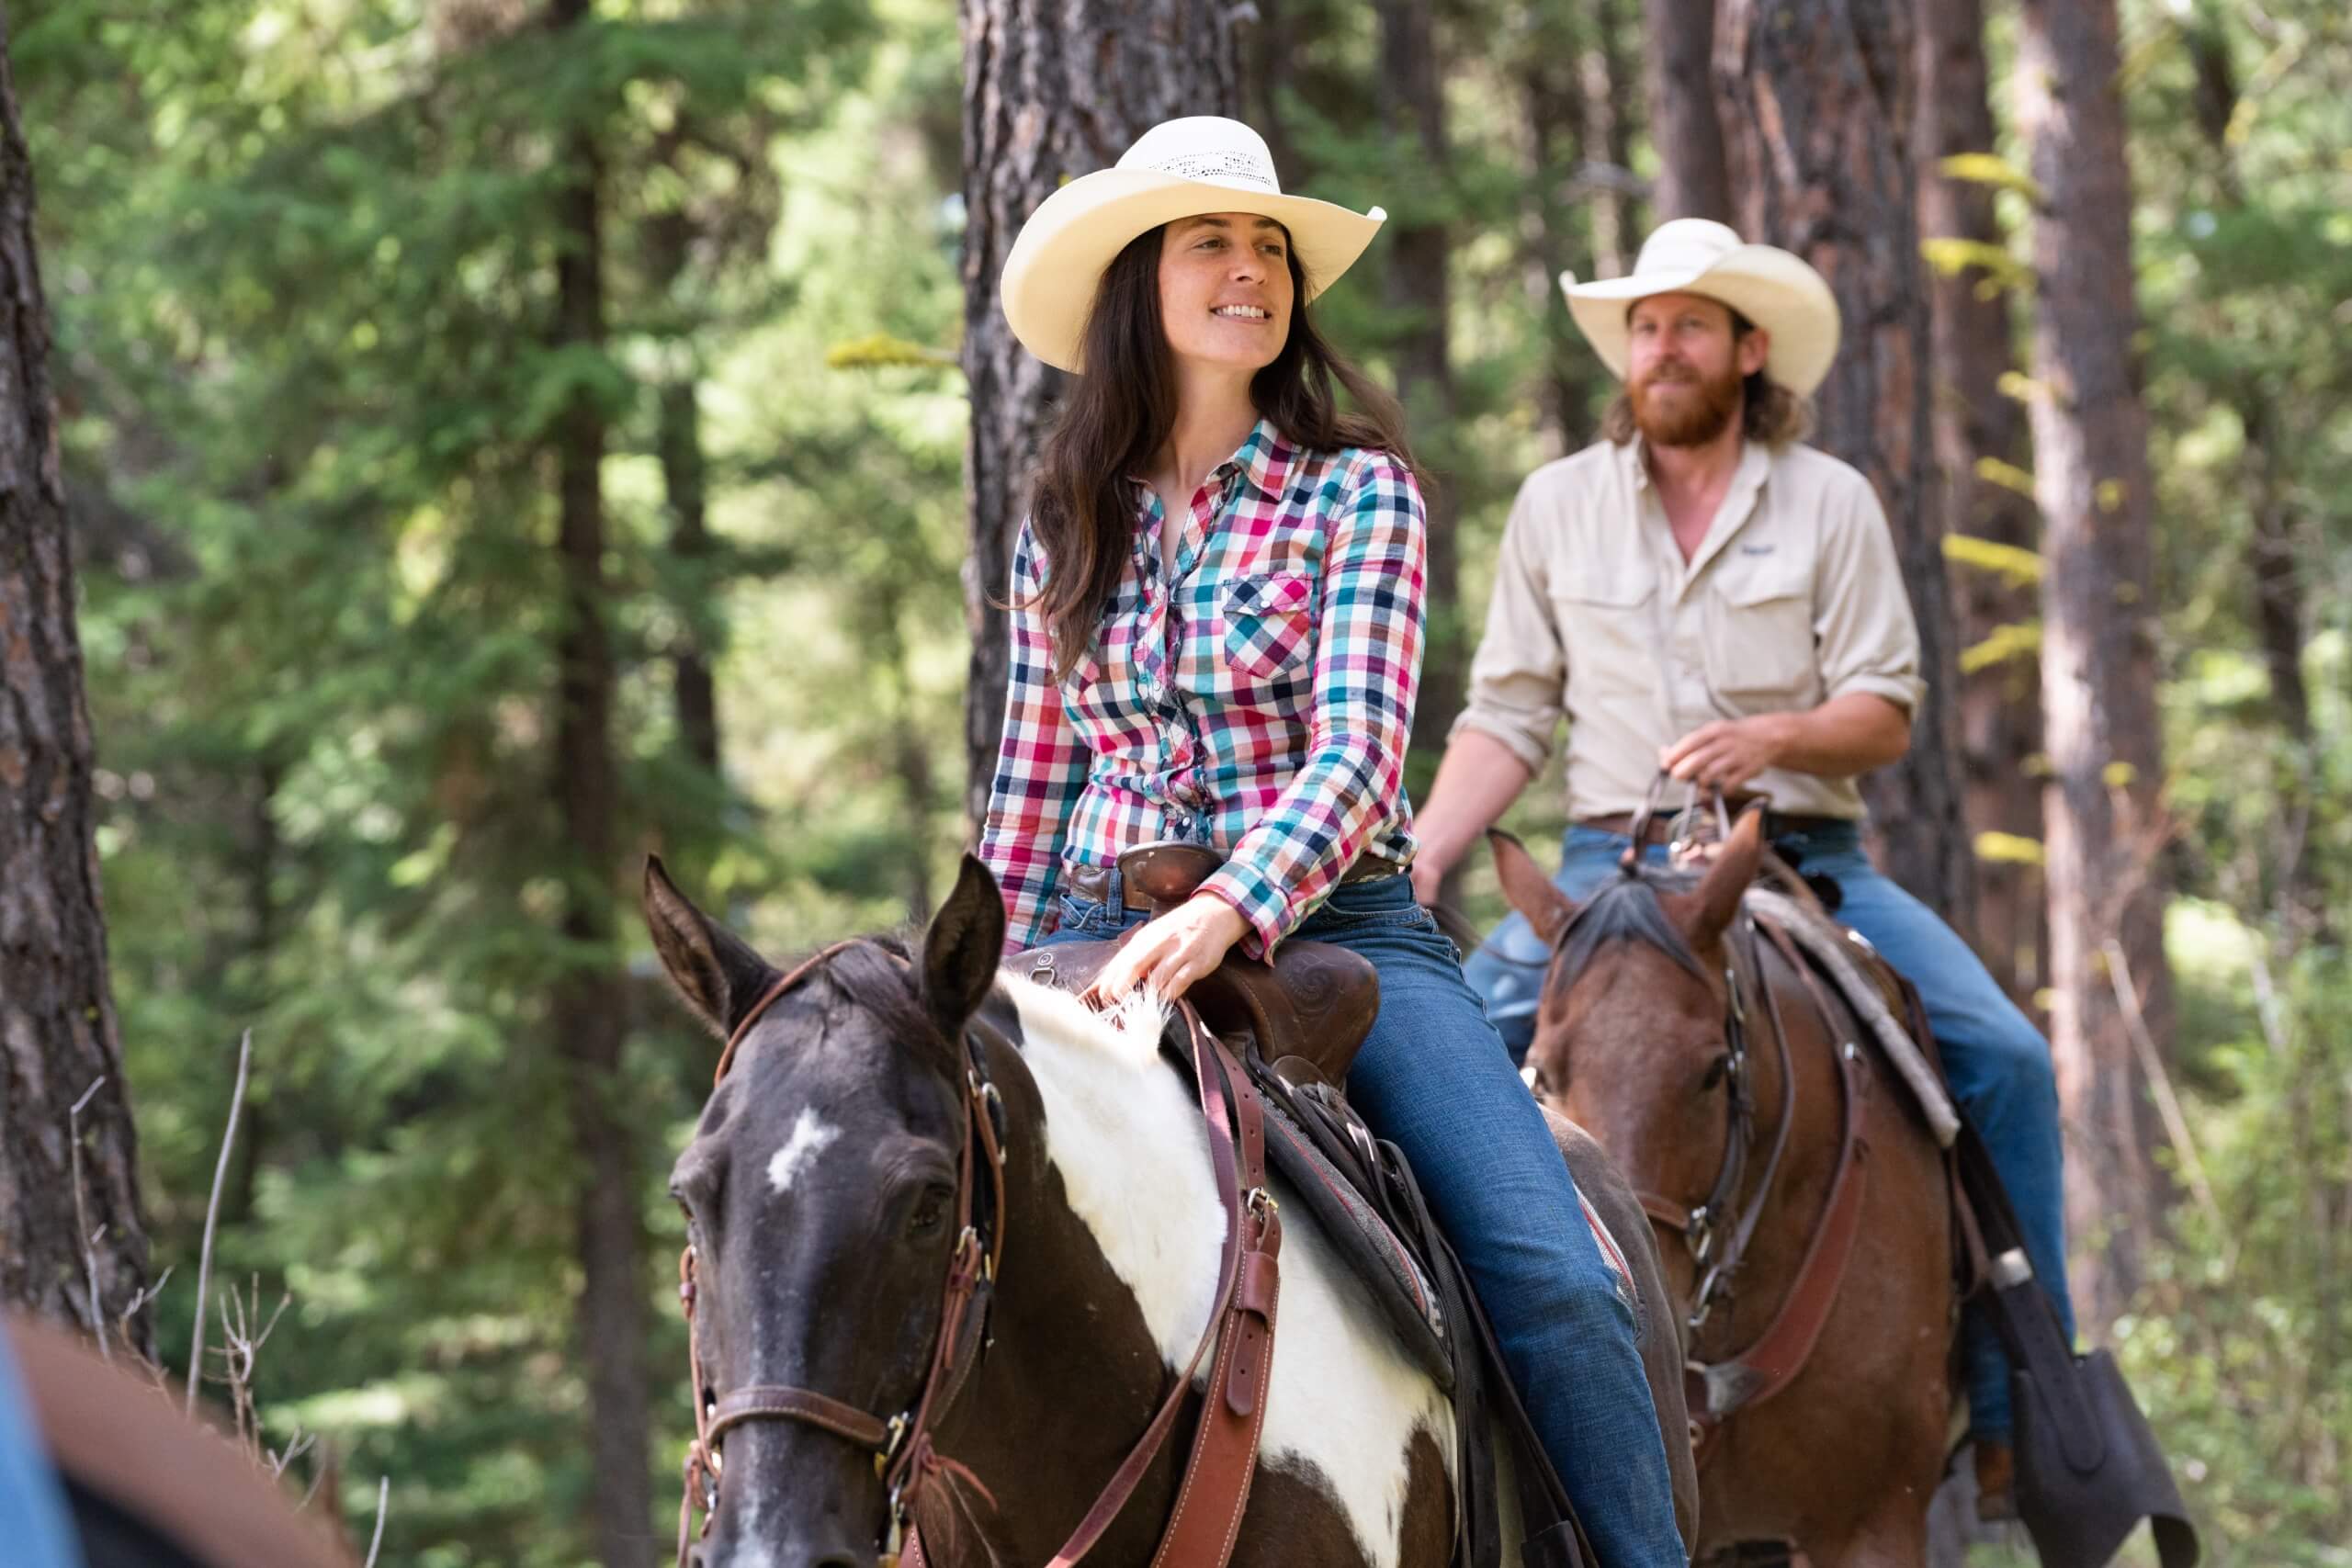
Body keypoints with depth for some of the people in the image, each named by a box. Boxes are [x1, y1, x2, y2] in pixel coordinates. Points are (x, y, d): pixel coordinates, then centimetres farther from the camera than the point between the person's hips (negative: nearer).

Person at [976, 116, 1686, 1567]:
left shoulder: (1357, 493, 1)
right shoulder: (1065, 533, 13)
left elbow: (1360, 752, -12)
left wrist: (1231, 910, -29)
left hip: (1329, 923, -3)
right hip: (1100, 942, 3)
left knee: (1554, 1282, -21)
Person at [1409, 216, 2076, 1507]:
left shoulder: (1831, 503, 3)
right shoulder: (1557, 505, 8)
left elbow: (1885, 715, -1)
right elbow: (1505, 721, 7)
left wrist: (1775, 736, -22)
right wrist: (1417, 866, -7)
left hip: (1802, 859, -1)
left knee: (2004, 1059, -18)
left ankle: (2021, 1409, -8)